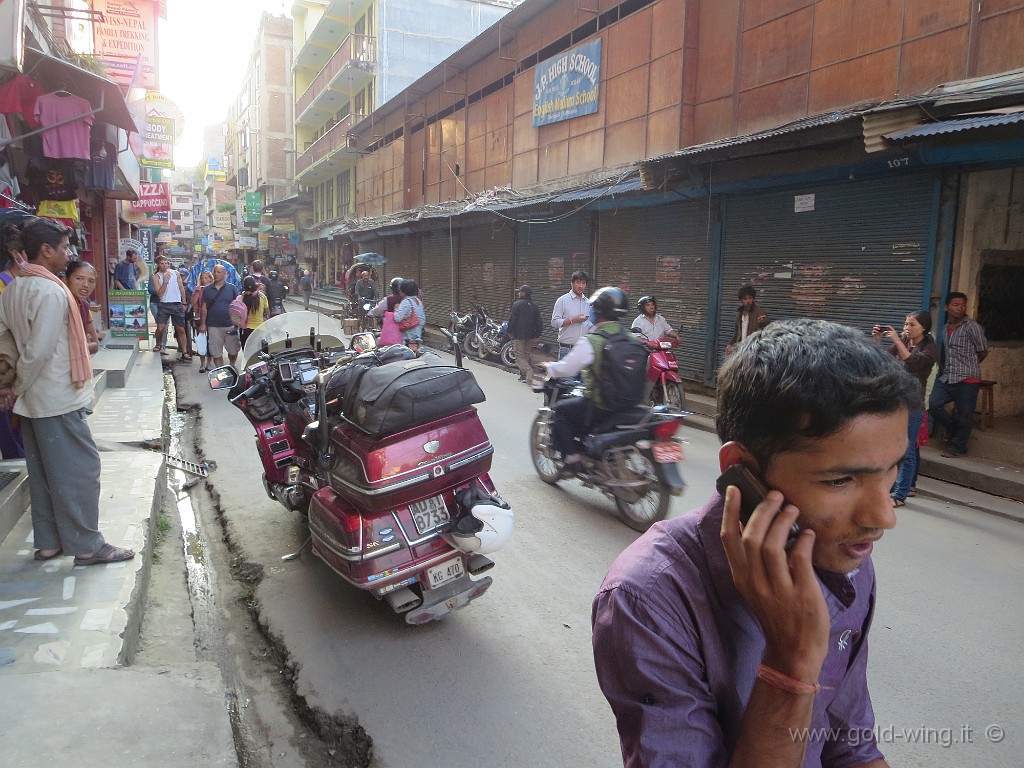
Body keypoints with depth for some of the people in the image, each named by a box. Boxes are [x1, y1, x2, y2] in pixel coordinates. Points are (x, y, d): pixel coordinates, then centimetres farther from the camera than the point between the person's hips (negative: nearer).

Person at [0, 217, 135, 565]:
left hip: (32, 401, 9)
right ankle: (87, 545, 6)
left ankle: (48, 541, 25)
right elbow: (39, 351, -22)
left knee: (42, 471, 15)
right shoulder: (51, 292, -19)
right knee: (80, 469, -1)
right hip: (59, 400, -9)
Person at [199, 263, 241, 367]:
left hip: (230, 325, -1)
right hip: (213, 327, 1)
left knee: (233, 351, 7)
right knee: (216, 353, 4)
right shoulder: (207, 289, 7)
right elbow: (203, 308, 7)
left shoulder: (232, 288, 4)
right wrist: (202, 324, 2)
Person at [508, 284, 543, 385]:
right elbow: (539, 322, 7)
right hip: (531, 335, 6)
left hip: (519, 335, -5)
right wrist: (538, 335, 11)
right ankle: (524, 375, 19)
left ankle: (528, 370, -24)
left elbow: (512, 319, -10)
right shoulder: (534, 306, 8)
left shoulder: (517, 304, -8)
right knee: (527, 354, 16)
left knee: (519, 356, -1)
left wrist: (510, 332, 1)